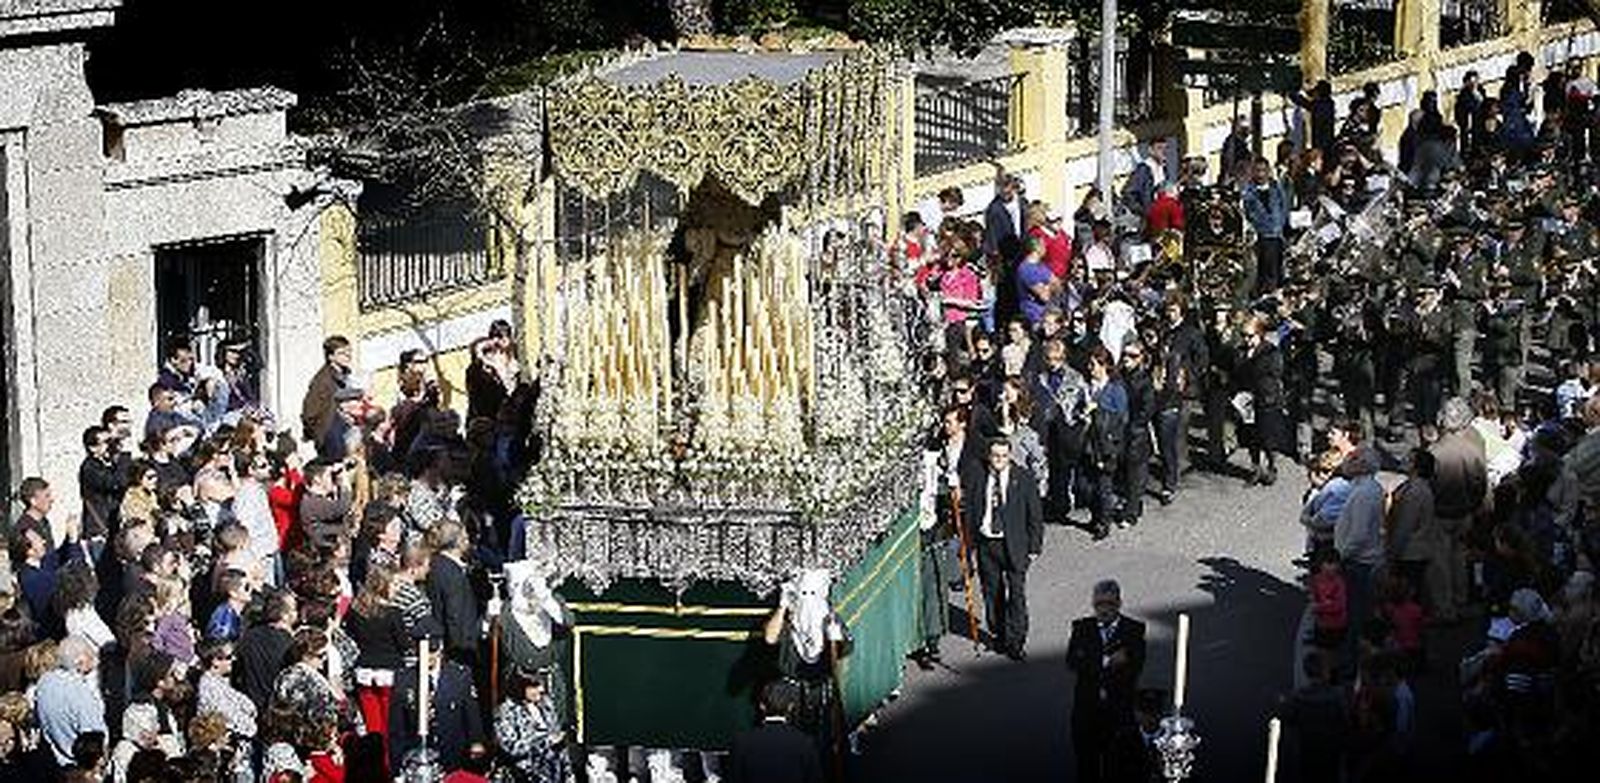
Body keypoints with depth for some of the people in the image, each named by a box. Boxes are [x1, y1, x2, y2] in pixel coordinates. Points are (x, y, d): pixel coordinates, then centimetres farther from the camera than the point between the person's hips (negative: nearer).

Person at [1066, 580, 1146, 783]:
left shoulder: (1133, 630, -1)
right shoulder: (1082, 628, 4)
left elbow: (1135, 666, -13)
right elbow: (1072, 662, -8)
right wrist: (1107, 662, -22)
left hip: (1120, 710, -2)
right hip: (1086, 707, 2)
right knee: (1086, 764, 8)